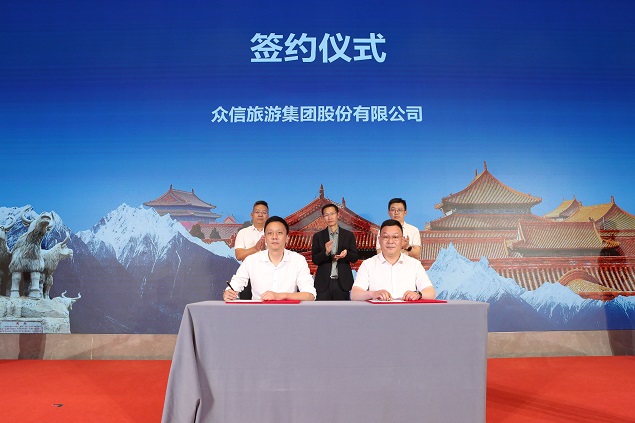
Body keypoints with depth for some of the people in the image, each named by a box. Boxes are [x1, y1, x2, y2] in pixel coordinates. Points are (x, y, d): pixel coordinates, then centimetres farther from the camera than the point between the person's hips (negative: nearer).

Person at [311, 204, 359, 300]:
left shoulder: (348, 235, 7)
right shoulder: (318, 236, 7)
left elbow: (355, 257, 5)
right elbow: (314, 260, 1)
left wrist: (346, 254, -17)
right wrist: (326, 252, -19)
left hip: (343, 282, 0)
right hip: (323, 282, 0)